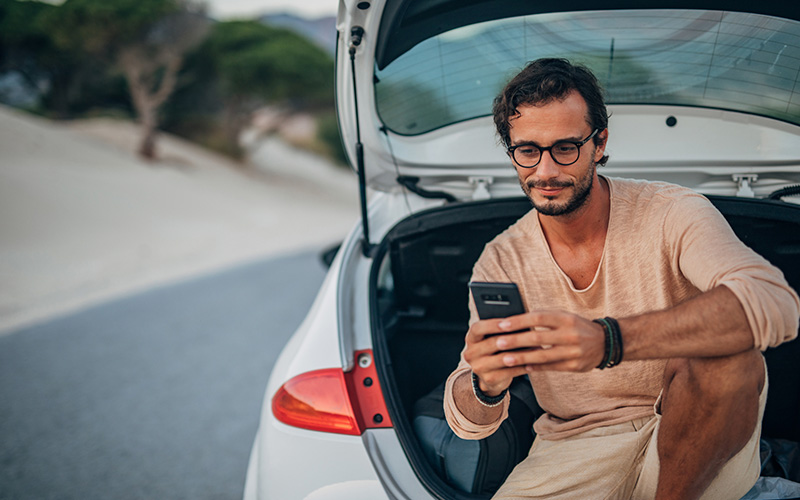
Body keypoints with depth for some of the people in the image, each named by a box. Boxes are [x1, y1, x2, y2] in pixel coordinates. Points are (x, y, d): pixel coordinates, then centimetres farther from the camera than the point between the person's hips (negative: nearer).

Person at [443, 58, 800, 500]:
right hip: (573, 453, 2)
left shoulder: (672, 214, -11)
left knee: (727, 358, -33)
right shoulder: (501, 260, -1)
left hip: (695, 451, -2)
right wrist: (485, 384, -30)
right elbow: (467, 422, -3)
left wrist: (608, 339, -44)